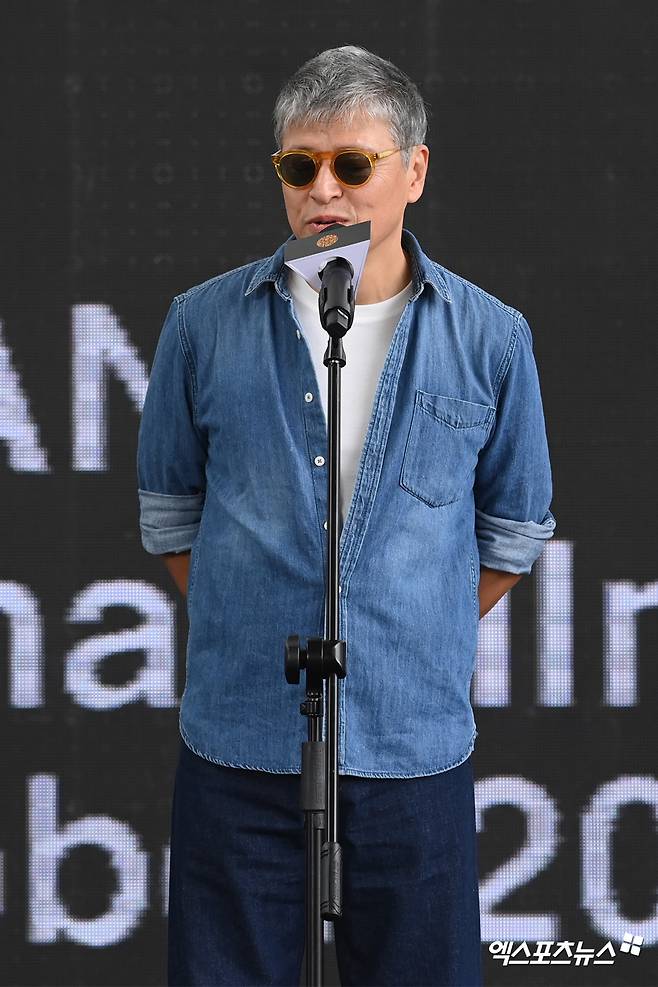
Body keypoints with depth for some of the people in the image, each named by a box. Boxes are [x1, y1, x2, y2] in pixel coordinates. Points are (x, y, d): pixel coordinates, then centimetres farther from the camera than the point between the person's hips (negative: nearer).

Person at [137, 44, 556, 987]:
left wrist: (416, 647, 11)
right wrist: (255, 642, 11)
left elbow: (512, 531, 13)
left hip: (414, 756, 0)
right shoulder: (204, 325, 3)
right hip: (237, 749, 0)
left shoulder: (490, 339, 2)